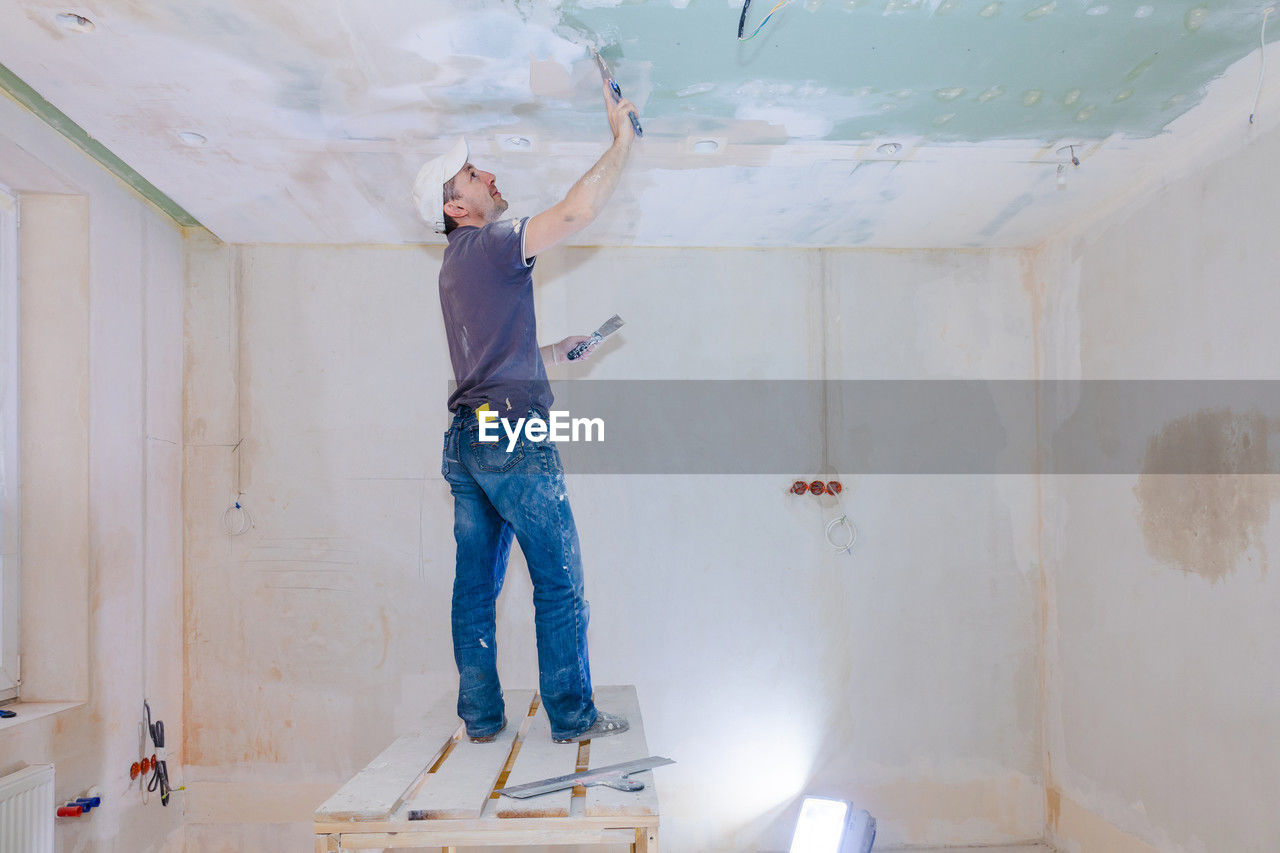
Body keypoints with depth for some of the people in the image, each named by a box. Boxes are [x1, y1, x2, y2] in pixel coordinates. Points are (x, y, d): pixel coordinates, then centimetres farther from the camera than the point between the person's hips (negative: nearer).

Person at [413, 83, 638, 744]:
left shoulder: (456, 266, 22)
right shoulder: (491, 245, -5)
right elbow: (577, 212, -16)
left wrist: (558, 350, 33)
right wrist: (621, 142, -5)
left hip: (466, 439, 9)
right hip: (512, 438, -9)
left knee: (475, 585, 9)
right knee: (559, 585, -1)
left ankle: (481, 717, 16)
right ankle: (572, 716, 7)